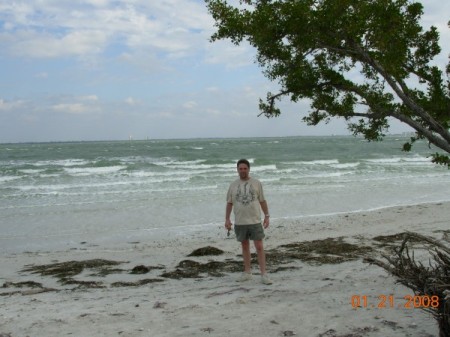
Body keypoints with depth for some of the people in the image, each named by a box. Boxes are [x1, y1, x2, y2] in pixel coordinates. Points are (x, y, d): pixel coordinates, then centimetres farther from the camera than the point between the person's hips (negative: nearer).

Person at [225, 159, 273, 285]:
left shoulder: (256, 183, 2)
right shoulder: (233, 185, 5)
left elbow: (262, 201, 6)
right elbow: (229, 203, 9)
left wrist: (267, 216, 1)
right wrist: (227, 219, 2)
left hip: (255, 221, -2)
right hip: (240, 222, 2)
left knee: (259, 247, -6)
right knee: (245, 246, 11)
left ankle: (263, 275, -3)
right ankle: (247, 272, 21)